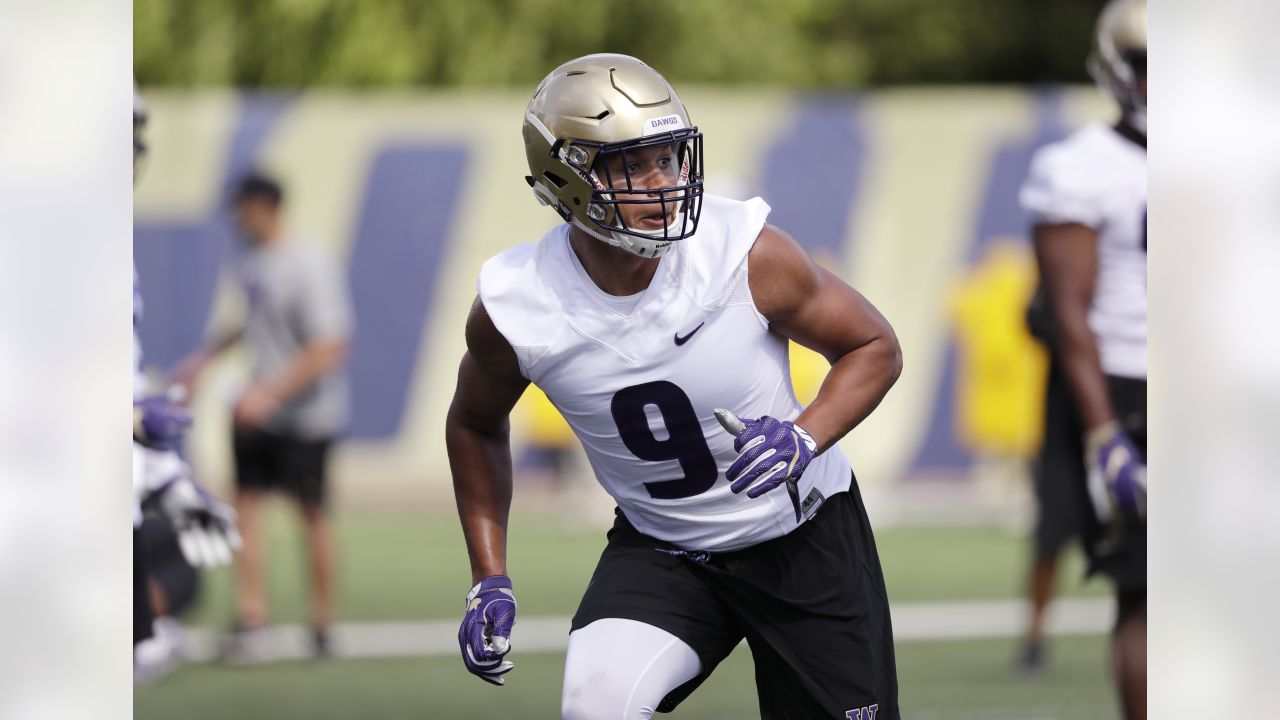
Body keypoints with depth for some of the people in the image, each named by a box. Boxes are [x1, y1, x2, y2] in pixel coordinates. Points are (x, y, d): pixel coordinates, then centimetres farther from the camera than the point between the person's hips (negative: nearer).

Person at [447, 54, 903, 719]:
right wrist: (489, 582, -2)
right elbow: (476, 425, 4)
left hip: (802, 538, 0)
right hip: (659, 551, 0)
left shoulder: (745, 253, -22)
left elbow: (873, 347, -7)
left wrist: (803, 439, -25)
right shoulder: (514, 310, -18)